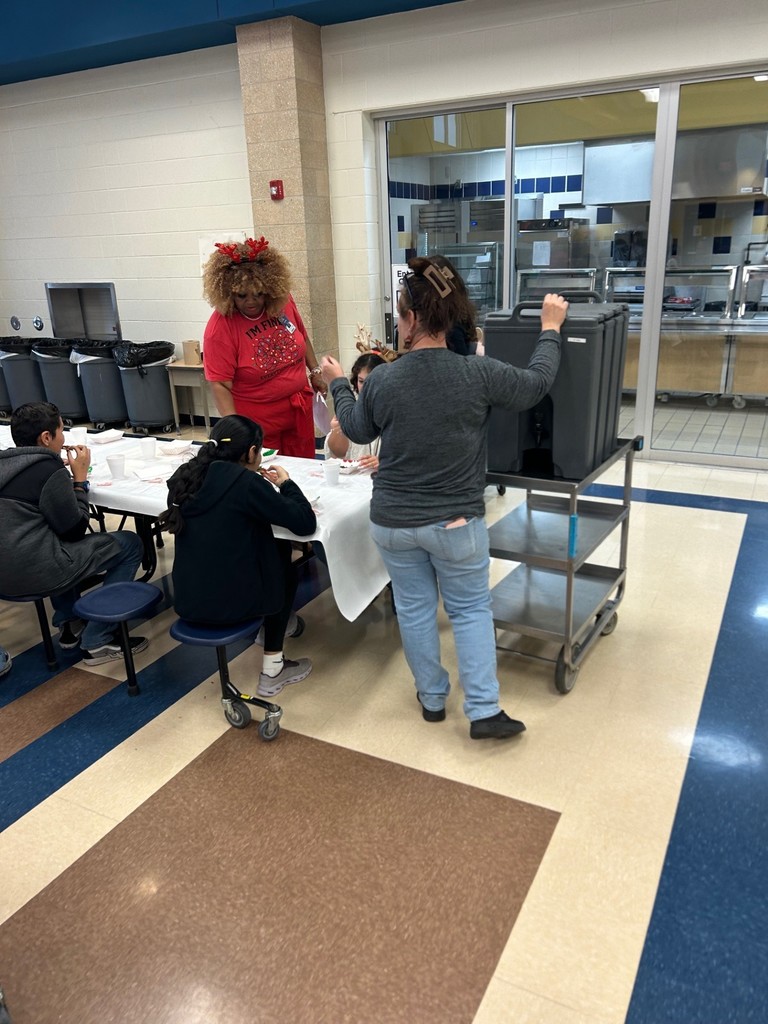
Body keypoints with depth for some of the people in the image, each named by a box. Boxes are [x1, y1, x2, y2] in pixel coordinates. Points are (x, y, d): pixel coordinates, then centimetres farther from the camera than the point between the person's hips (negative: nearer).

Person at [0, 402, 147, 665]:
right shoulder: (48, 469, -13)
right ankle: (98, 641, 4)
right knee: (129, 544, 3)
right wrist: (80, 479, 1)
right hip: (34, 572, -9)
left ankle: (69, 624, 32)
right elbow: (75, 530, -7)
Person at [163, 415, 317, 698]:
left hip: (188, 602, 6)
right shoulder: (246, 482, -16)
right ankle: (272, 671, 24)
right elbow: (305, 523, -12)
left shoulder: (188, 476, 2)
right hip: (229, 603, -6)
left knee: (275, 547, 25)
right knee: (284, 568, 24)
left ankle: (267, 628, 42)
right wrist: (286, 483, 3)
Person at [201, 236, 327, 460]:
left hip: (299, 410, 5)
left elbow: (302, 337, 14)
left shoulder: (283, 301, -5)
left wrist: (315, 371, 10)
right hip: (257, 422, -5)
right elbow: (220, 384, -20)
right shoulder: (220, 327, -18)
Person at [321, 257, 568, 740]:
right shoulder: (478, 374, -15)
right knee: (471, 610, 15)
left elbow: (358, 431, 8)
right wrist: (551, 327, 16)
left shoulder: (382, 380, -10)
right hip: (457, 521, -1)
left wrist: (338, 383, 25)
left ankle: (432, 698, 33)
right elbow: (536, 383, 1)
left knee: (415, 608, 17)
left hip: (393, 521, 2)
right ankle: (484, 710, 15)